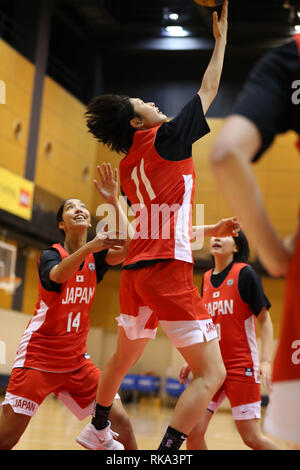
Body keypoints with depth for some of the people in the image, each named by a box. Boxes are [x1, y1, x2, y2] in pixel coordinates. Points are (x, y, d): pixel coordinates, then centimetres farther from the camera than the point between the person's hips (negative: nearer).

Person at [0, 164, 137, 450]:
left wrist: (113, 201, -24)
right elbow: (58, 275, -30)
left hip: (76, 361, 4)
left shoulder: (96, 257, 5)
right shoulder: (51, 254, -6)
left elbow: (125, 250, -16)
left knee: (121, 421, -6)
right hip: (38, 358, -4)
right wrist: (88, 247, -47)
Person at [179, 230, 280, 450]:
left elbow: (265, 320, -6)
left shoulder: (245, 273, -5)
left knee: (252, 438, -5)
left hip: (241, 366, -5)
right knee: (194, 433, -5)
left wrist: (266, 361, -17)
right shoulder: (206, 278, 12)